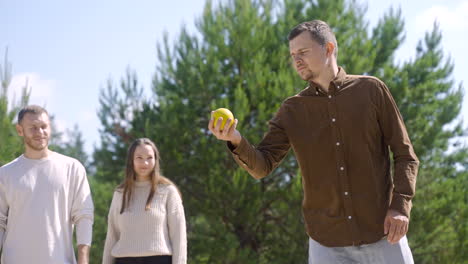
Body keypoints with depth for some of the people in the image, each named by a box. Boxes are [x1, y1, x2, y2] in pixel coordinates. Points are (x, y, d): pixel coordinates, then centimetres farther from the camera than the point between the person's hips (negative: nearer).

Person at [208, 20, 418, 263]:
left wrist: (401, 206, -10)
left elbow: (405, 154, 3)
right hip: (327, 242, 1)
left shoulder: (371, 90, 1)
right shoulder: (292, 111, 6)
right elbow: (262, 166, -3)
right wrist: (237, 142, -23)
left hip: (382, 235, -1)